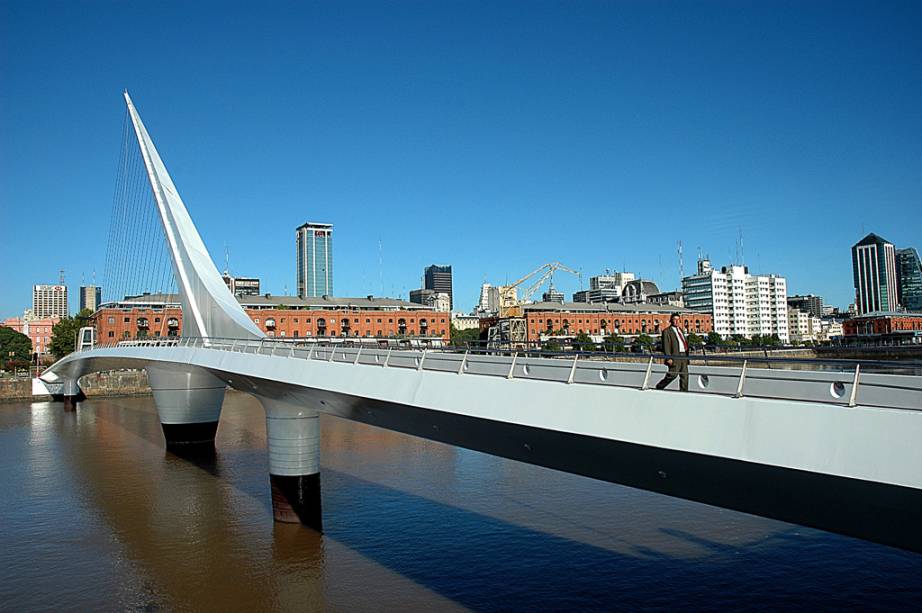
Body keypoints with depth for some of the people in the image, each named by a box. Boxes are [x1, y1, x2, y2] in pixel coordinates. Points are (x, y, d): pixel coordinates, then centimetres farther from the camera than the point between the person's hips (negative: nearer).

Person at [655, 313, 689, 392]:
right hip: (675, 357, -8)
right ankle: (659, 387, 8)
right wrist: (668, 358, -19)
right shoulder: (667, 331, -4)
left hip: (684, 356, 8)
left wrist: (686, 355, 20)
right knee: (672, 375, -9)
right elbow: (666, 346, -11)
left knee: (684, 376, 5)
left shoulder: (680, 330, 20)